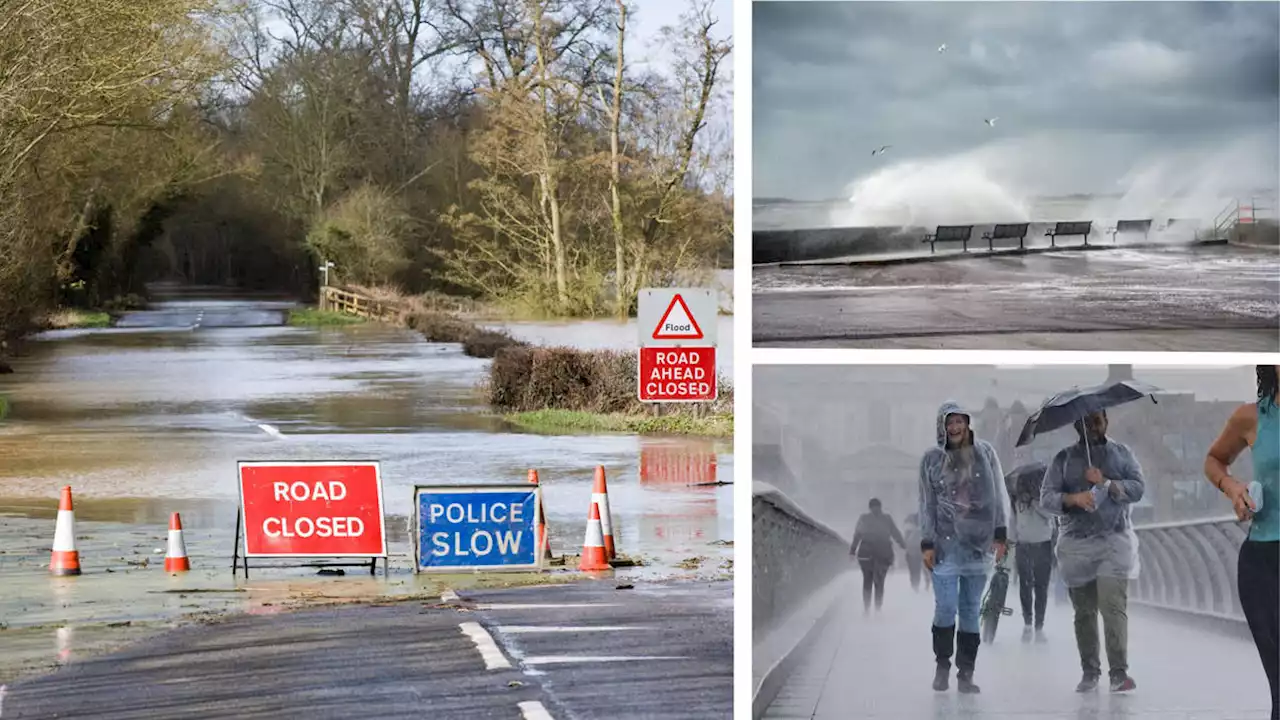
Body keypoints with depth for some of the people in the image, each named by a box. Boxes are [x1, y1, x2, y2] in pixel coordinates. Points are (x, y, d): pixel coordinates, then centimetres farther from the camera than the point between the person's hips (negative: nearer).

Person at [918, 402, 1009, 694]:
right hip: (946, 543, -1)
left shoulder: (985, 452, 6)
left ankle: (966, 674, 8)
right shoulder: (932, 459, 4)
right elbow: (927, 504, 5)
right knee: (946, 607, -8)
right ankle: (942, 667, 9)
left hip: (979, 543, 1)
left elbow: (998, 495, 7)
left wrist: (1000, 535, 1)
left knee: (971, 609, 4)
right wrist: (926, 543, -1)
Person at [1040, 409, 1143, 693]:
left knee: (1113, 604, -15)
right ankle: (1089, 673, 10)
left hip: (1114, 540, -1)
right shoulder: (1064, 459, 12)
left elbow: (1138, 488, 1)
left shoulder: (1121, 453, 12)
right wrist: (1073, 499, -17)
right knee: (1084, 611, 3)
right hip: (1076, 544, 2)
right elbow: (1046, 497, 2)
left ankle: (1119, 672, -17)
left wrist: (1107, 483, -13)